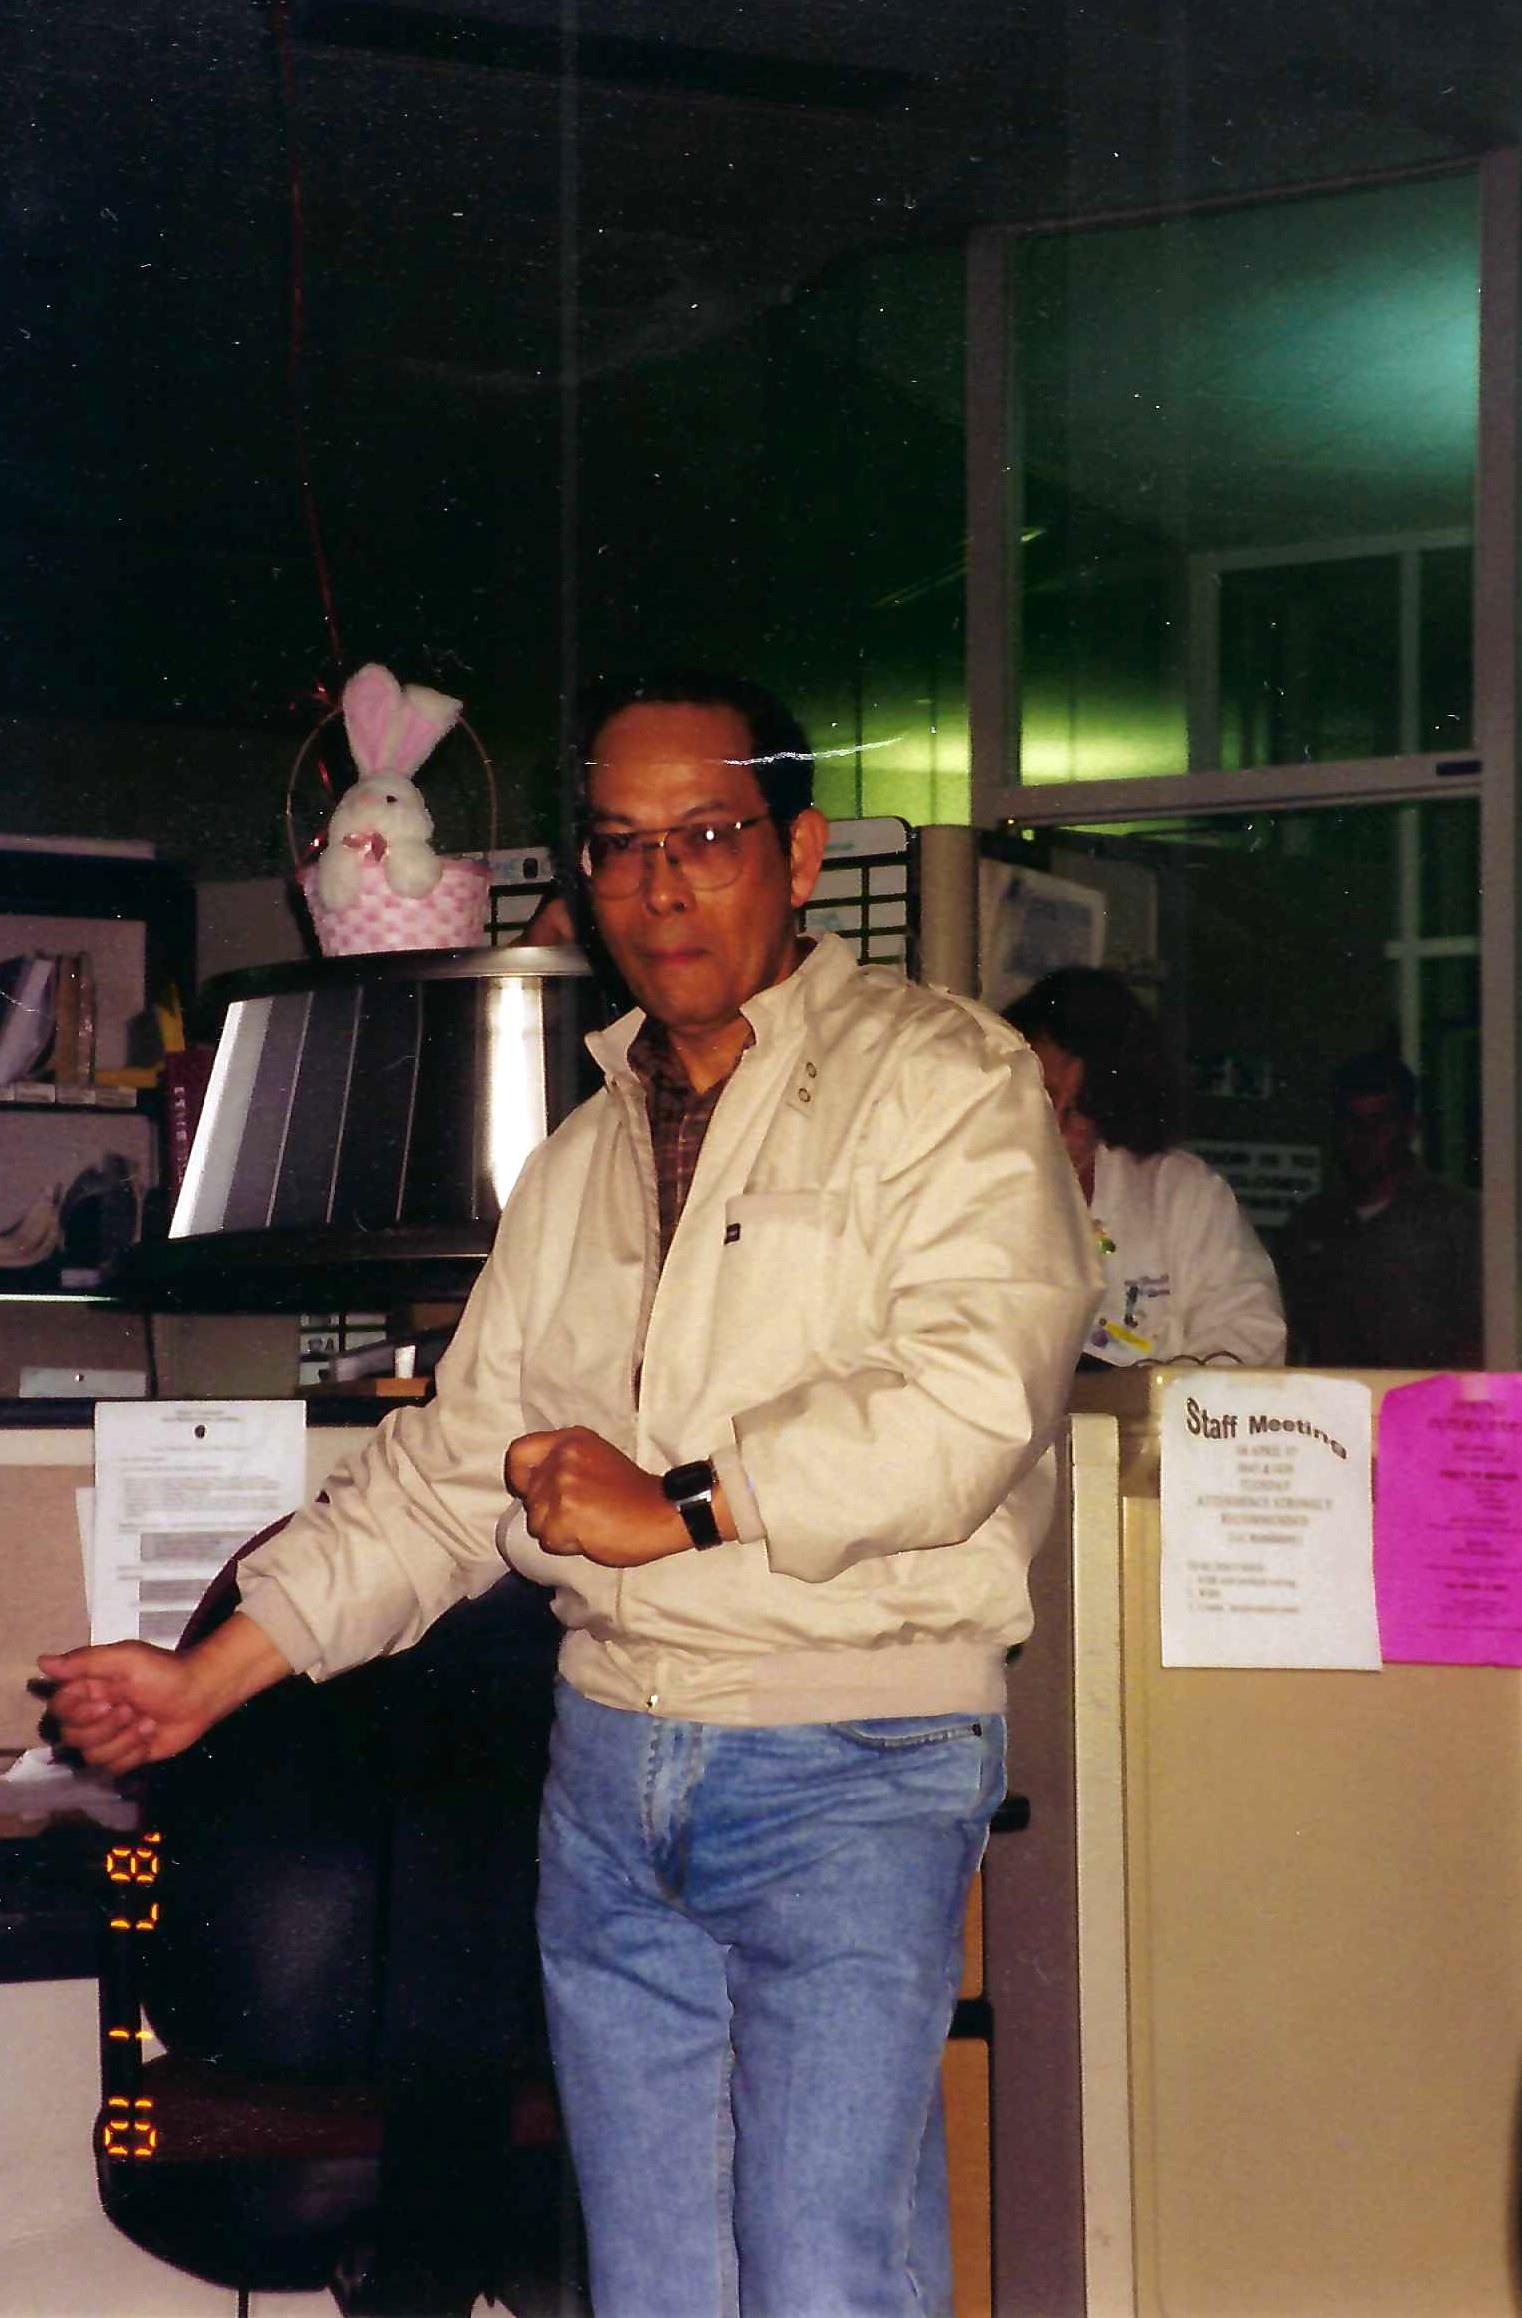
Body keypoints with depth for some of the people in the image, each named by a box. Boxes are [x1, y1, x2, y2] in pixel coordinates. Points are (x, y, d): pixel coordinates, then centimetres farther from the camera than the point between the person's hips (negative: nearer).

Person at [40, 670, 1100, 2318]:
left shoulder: (943, 1083, -3)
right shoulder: (584, 1157, 18)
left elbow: (974, 1392, -18)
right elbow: (452, 1462, 21)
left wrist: (680, 1504, -14)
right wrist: (213, 1674, 15)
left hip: (852, 1764, -6)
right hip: (608, 1763, 6)